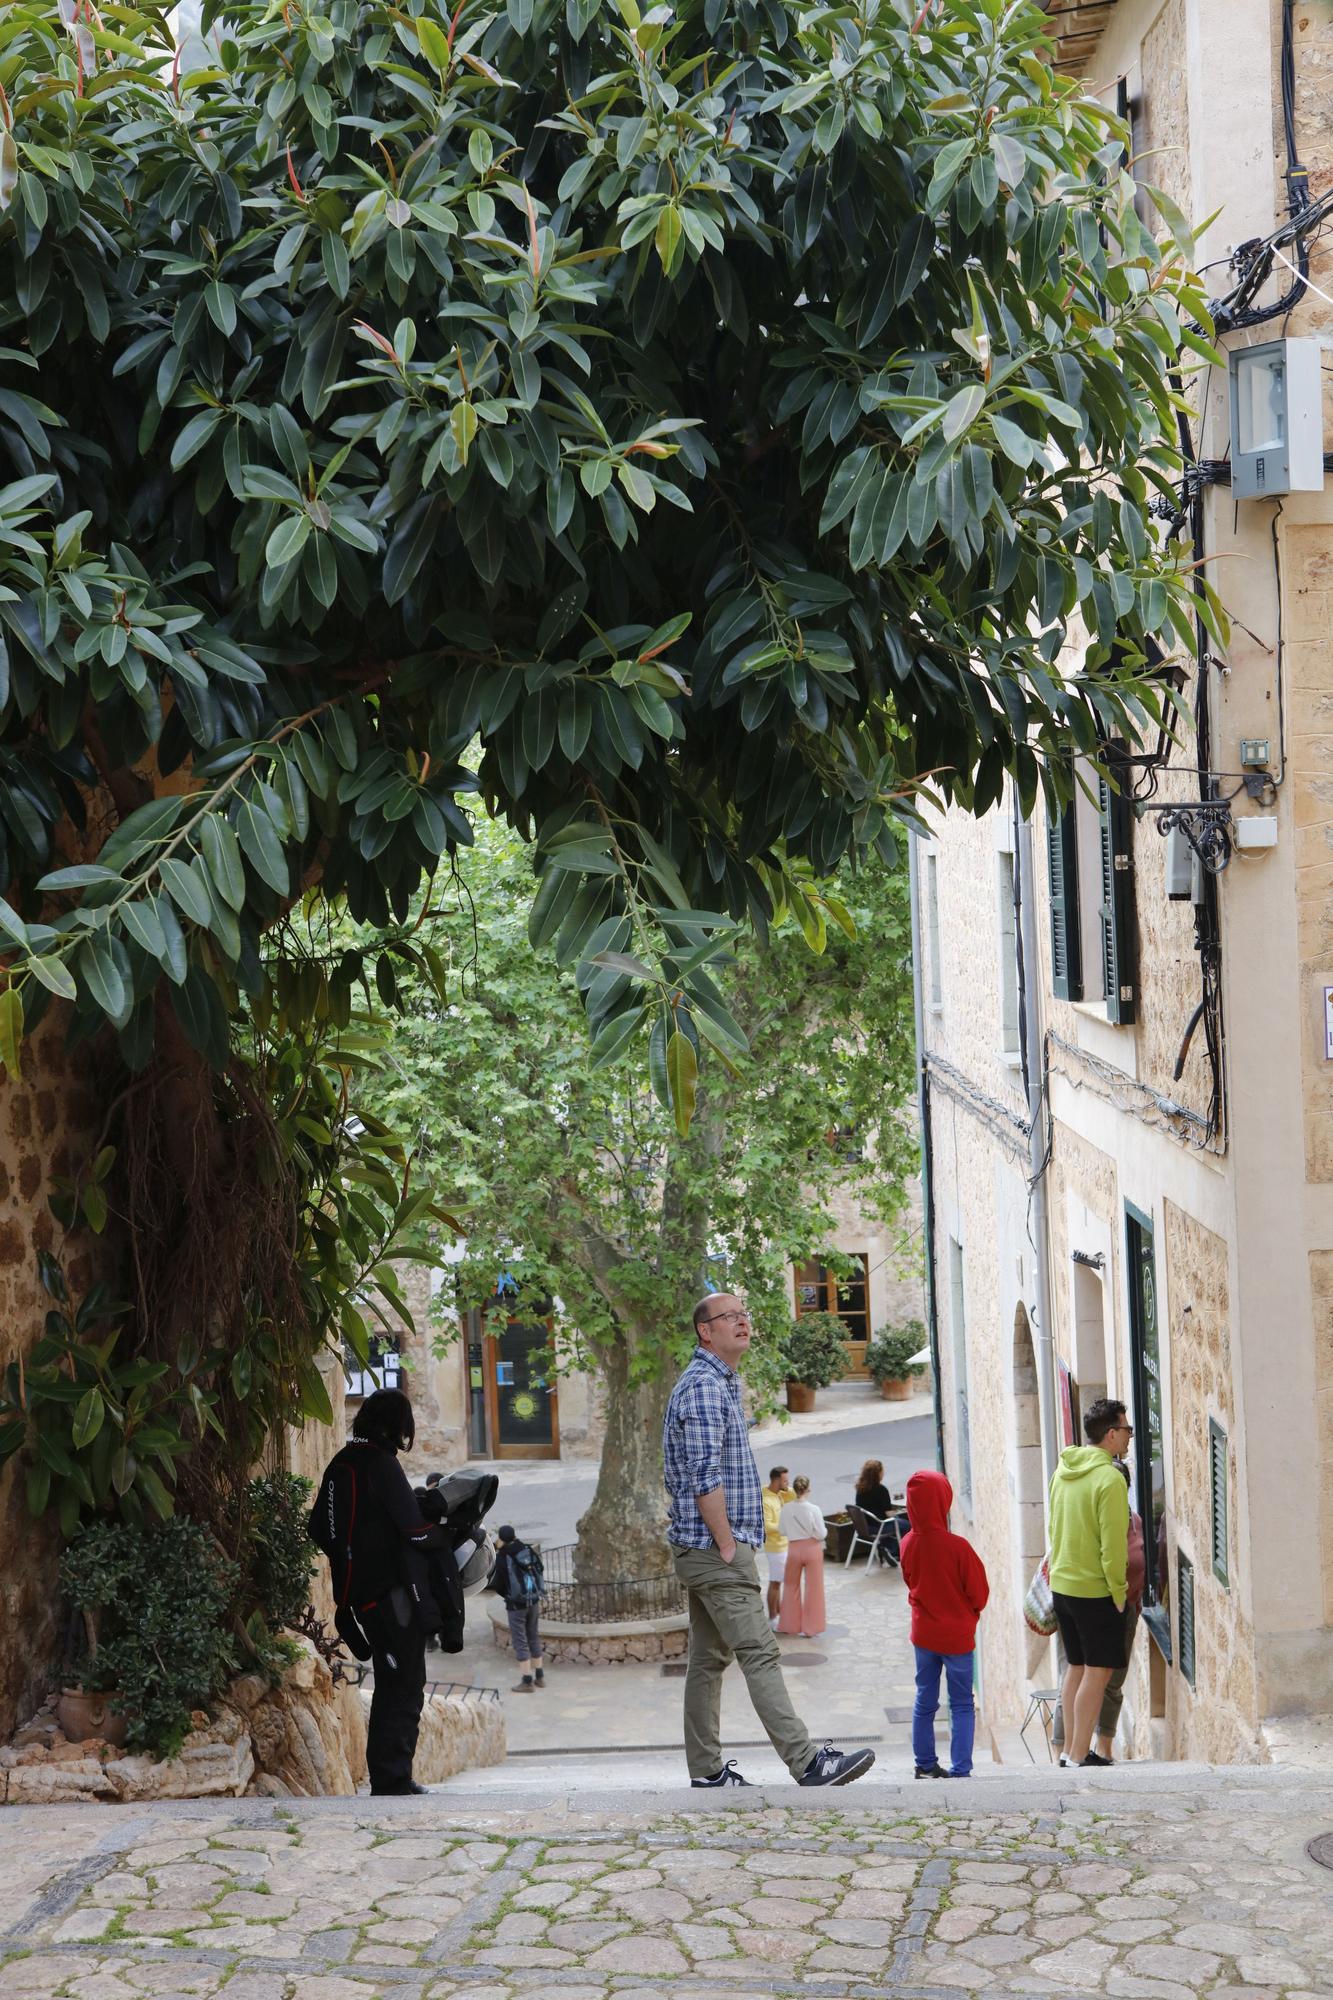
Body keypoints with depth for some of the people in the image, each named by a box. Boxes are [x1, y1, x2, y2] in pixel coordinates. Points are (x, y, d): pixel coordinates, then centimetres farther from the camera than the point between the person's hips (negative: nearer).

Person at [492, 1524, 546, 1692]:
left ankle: (527, 1681, 4)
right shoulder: (529, 1551, 1)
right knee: (534, 1638, 18)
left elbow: (499, 1584, -12)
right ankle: (539, 1676, 24)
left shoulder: (502, 1557, -15)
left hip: (516, 1604, -5)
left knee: (520, 1642, 2)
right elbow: (540, 1573, 8)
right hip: (534, 1601, 5)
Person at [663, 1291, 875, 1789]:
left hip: (702, 1548, 11)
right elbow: (705, 1477, -21)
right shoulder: (703, 1386, -14)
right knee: (759, 1653, -11)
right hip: (715, 1547, -11)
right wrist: (727, 1545, -19)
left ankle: (706, 1772, 14)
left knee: (708, 1659, 10)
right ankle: (809, 1764, -13)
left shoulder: (721, 1384, 20)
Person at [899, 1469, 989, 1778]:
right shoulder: (957, 1547, -22)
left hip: (923, 1633, 4)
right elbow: (980, 1593, -10)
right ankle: (960, 1770, 4)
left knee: (924, 1702, 17)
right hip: (957, 1634, -4)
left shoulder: (908, 1543, -8)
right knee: (962, 1706, 6)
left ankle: (925, 1764, 24)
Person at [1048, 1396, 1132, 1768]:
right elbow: (1113, 1546, -18)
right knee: (1098, 1672, -1)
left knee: (1076, 1667, 16)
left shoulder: (1062, 1471, 6)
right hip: (1095, 1590, -8)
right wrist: (1119, 1593, -9)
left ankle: (1070, 1749, 19)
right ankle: (1080, 1756, 0)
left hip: (1061, 1584, 8)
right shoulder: (1109, 1478, -18)